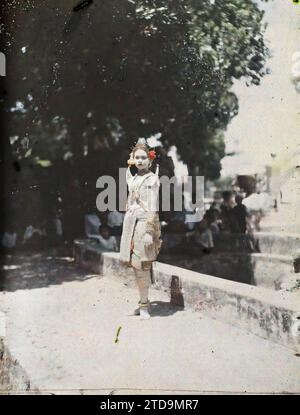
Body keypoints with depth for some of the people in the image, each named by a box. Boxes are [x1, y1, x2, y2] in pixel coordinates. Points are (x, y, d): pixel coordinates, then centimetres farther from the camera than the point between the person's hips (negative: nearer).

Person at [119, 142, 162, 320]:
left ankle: (144, 305, 4)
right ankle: (144, 302, 20)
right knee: (136, 265, 9)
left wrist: (150, 232, -16)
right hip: (131, 224, 7)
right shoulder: (134, 178, 14)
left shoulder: (152, 179, -6)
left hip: (144, 224, -7)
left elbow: (153, 208, -11)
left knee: (142, 266, -6)